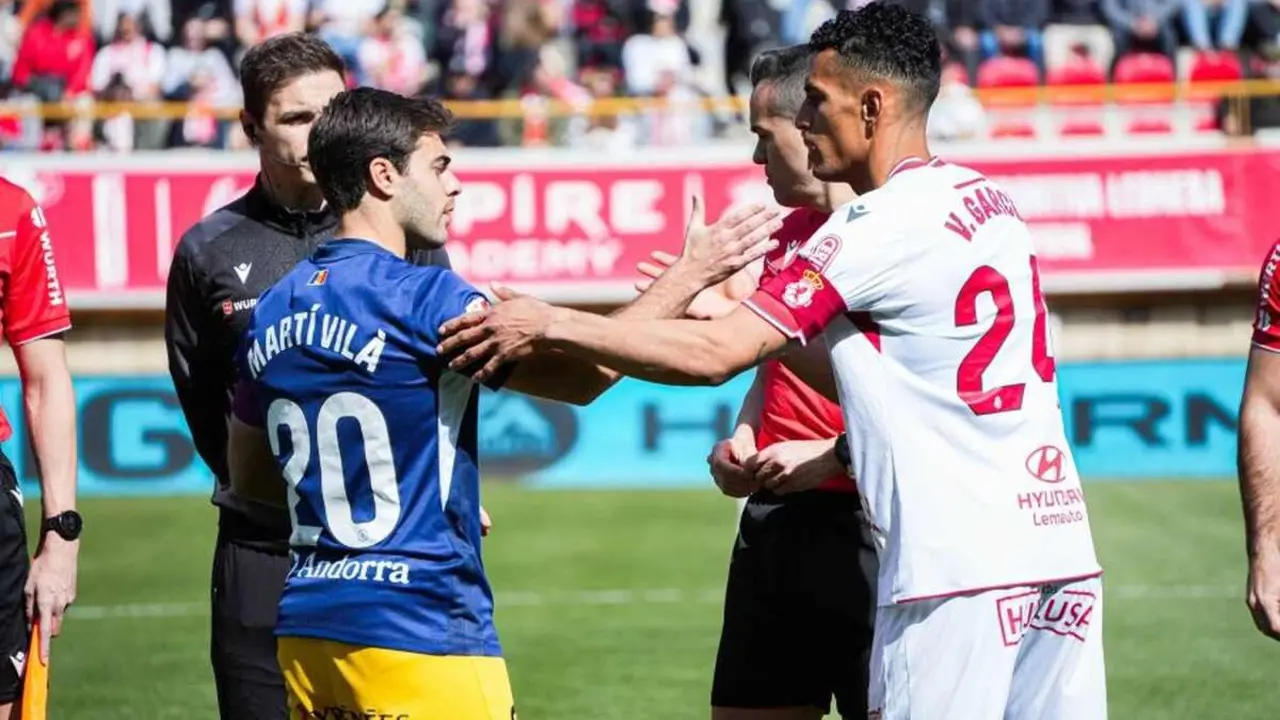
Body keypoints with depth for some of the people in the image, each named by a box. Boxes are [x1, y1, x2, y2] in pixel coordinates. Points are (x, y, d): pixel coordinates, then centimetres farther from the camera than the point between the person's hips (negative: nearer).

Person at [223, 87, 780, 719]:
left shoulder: (273, 313, 9)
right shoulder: (420, 298, -13)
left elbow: (247, 474, 20)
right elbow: (583, 375, -8)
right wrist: (689, 275, 1)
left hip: (306, 628, 8)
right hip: (416, 635, -8)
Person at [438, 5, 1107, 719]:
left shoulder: (888, 224, -11)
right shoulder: (986, 199, 15)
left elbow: (718, 354, -14)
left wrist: (551, 324, -8)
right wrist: (754, 316, 18)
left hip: (958, 565, -8)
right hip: (1057, 547, 8)